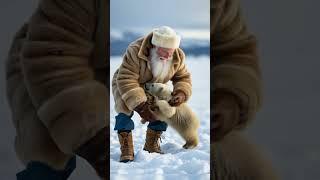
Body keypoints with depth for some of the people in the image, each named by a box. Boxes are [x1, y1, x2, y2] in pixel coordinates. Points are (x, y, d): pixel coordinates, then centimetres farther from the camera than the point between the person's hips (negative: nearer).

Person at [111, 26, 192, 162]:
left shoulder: (178, 57, -21)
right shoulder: (135, 51, -40)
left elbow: (183, 77, -7)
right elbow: (126, 80, -42)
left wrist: (181, 93, -30)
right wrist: (140, 105, -48)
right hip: (124, 86, -4)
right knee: (124, 110, -27)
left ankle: (151, 146, 10)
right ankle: (126, 150, -20)